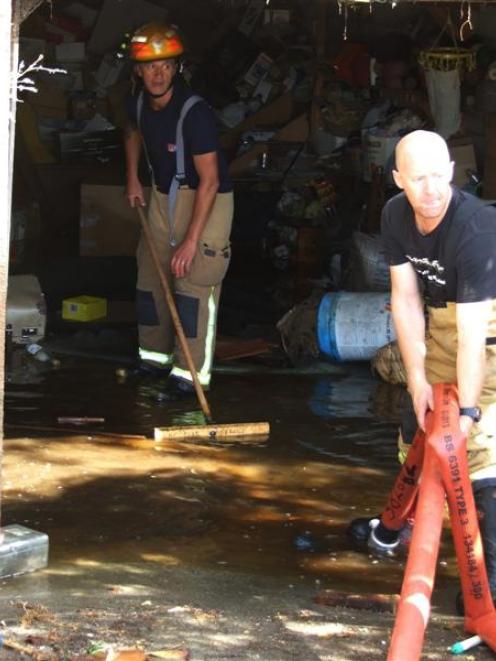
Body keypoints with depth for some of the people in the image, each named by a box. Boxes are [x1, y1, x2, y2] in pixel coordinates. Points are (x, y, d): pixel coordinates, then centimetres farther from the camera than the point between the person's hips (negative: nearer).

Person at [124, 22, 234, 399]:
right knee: (151, 276, 12)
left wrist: (191, 241, -29)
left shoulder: (194, 112, -28)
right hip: (163, 195, 8)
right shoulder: (139, 103, -6)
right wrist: (132, 178, 15)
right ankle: (155, 356, 27)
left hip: (205, 199, -8)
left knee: (194, 283, -13)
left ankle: (191, 373, -10)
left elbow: (209, 181, -28)